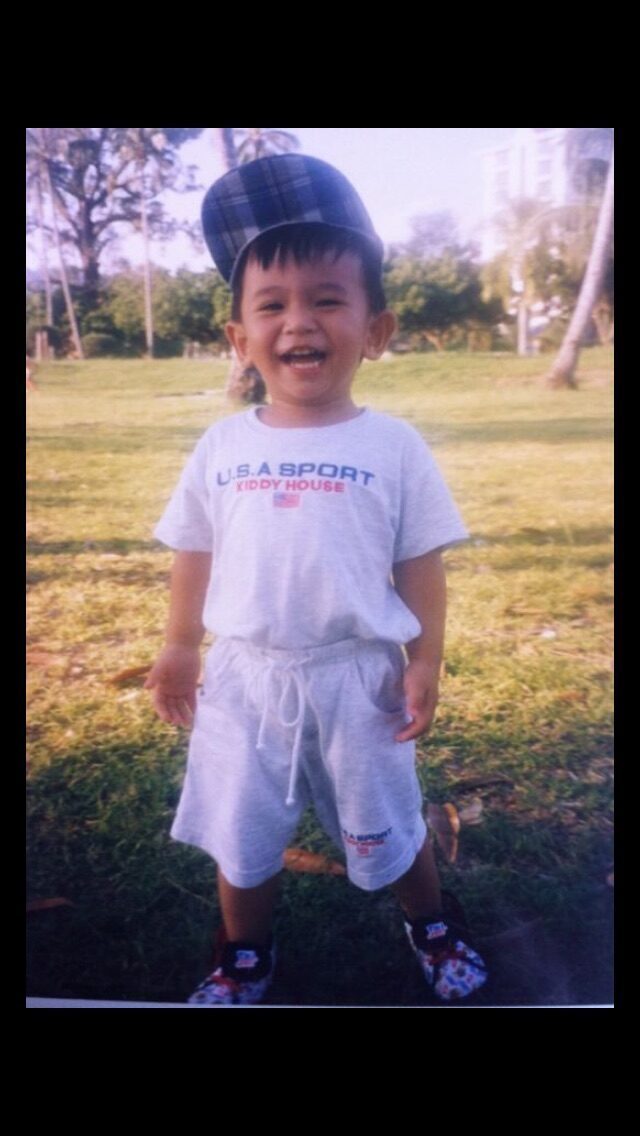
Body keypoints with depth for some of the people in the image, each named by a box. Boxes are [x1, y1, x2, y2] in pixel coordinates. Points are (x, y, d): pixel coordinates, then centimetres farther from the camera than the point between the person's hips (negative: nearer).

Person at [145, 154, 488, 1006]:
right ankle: (243, 959, 46)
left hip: (357, 678, -1)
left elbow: (420, 566, -4)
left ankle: (433, 928, 49)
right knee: (240, 836, 19)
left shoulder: (394, 448, -9)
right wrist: (179, 649, 6)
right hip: (245, 680, 2)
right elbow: (195, 556, 5)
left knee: (389, 830, 20)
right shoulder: (221, 448, -3)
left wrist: (425, 663, -6)